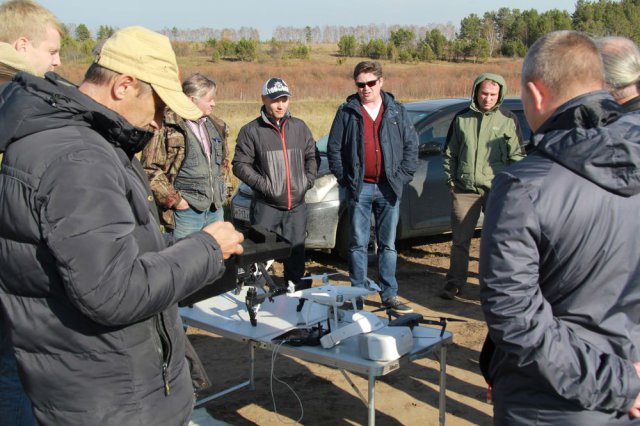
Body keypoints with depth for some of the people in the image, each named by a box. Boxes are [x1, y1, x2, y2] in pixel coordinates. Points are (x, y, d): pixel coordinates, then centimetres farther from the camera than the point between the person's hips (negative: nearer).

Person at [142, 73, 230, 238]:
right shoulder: (168, 128, -13)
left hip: (215, 209, 7)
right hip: (185, 210, -7)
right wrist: (174, 199, -14)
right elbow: (150, 169, -14)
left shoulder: (216, 127, 11)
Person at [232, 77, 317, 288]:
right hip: (266, 205, -4)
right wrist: (263, 184, -12)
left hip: (297, 204, 4)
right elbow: (240, 165, -5)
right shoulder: (251, 131, -4)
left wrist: (308, 180, 3)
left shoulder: (299, 127, 9)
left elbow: (312, 156, 17)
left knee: (296, 251, 13)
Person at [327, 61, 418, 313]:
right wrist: (343, 178, -4)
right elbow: (334, 148, 4)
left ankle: (389, 295, 17)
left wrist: (403, 176, -2)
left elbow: (411, 145, 8)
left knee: (388, 244, 8)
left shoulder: (397, 111, 8)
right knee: (359, 243, 4)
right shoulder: (347, 112, 3)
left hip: (389, 188, 2)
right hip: (360, 188, -1)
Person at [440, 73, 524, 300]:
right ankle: (455, 282, 17)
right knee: (460, 239, 6)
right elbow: (449, 154, 15)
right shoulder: (462, 118, 8)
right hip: (464, 189, 2)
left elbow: (517, 156, 3)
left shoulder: (508, 119, 3)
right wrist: (451, 180, 9)